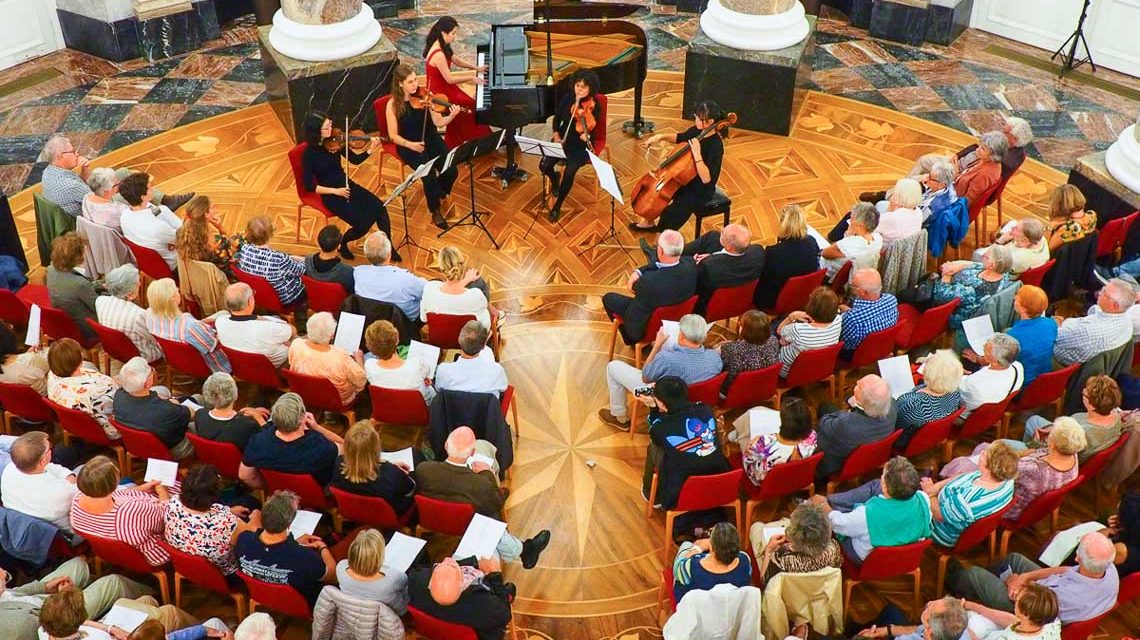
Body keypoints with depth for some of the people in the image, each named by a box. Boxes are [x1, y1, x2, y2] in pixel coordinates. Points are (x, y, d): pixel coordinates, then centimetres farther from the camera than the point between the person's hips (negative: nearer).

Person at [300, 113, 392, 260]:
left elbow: (355, 159, 3)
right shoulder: (309, 153, -16)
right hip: (331, 195, -5)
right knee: (363, 223, -20)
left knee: (379, 208, -15)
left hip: (347, 186, 5)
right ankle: (343, 242, 11)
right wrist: (335, 191, -20)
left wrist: (372, 149, -13)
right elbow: (309, 186, -14)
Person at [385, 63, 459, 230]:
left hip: (431, 140, 3)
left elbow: (438, 122, -7)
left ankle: (439, 193, 18)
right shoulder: (393, 104, -13)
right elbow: (393, 136, -9)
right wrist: (410, 144, -26)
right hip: (409, 146, -3)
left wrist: (452, 116, -26)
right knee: (430, 175, -27)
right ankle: (435, 212, -1)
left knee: (451, 171, -18)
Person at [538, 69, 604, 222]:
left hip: (581, 144, -4)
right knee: (544, 165, -19)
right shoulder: (567, 98, -2)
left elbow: (592, 130, -18)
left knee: (569, 172, -29)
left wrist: (586, 135, -40)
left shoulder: (594, 105, -14)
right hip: (563, 140, 4)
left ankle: (557, 206, -6)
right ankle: (555, 179, 22)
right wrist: (556, 136, -6)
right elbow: (556, 119, 8)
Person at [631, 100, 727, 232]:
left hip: (700, 192, -9)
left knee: (670, 213, -26)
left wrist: (697, 154, -41)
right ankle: (649, 222, 35)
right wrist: (661, 136, -1)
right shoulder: (698, 130, -7)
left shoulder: (716, 145, -29)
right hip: (686, 179, 9)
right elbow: (680, 138, 15)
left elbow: (706, 179, -35)